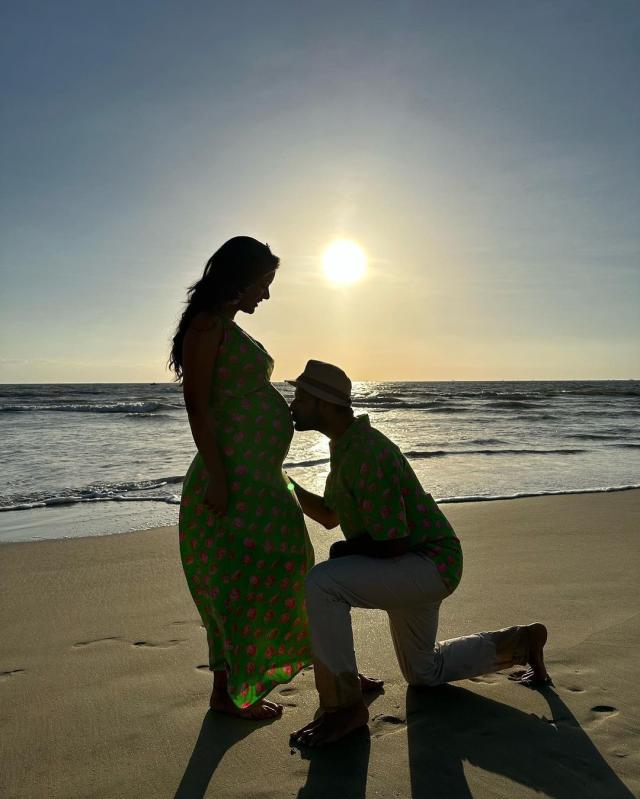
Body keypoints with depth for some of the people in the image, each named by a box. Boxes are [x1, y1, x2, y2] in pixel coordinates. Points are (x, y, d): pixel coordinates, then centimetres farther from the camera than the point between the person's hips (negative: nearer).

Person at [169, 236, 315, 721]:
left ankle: (237, 684, 30)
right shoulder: (207, 324, -9)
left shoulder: (231, 329, 18)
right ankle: (226, 690, 12)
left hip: (258, 476, 10)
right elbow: (197, 404, -17)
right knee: (237, 578, -3)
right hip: (232, 476, -10)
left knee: (256, 574, 16)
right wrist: (216, 475, -22)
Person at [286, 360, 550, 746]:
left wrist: (346, 549, -10)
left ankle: (344, 705, -13)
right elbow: (329, 516, 14)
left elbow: (391, 544, -27)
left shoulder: (369, 453, -27)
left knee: (321, 584, -29)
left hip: (429, 566, -10)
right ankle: (519, 642, 35)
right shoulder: (345, 445, 4)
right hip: (412, 571, 10)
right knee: (424, 673, 25)